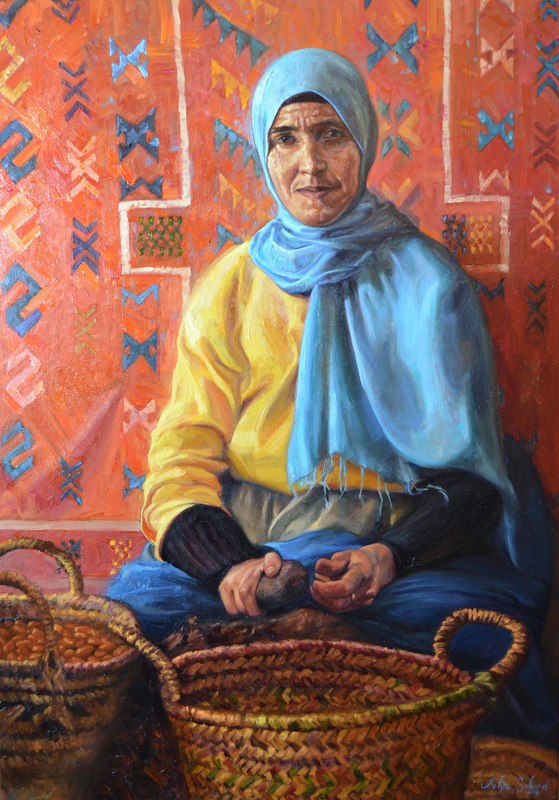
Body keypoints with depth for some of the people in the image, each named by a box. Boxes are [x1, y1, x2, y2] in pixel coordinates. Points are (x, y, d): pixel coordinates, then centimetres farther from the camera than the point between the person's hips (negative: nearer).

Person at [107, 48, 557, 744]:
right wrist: (229, 565, -20)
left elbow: (468, 471, 2)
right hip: (243, 538, 1)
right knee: (130, 609, -28)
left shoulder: (426, 280, 5)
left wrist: (391, 556, -20)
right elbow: (182, 456, 2)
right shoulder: (231, 284, 9)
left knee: (484, 627, -31)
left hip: (401, 547, 0)